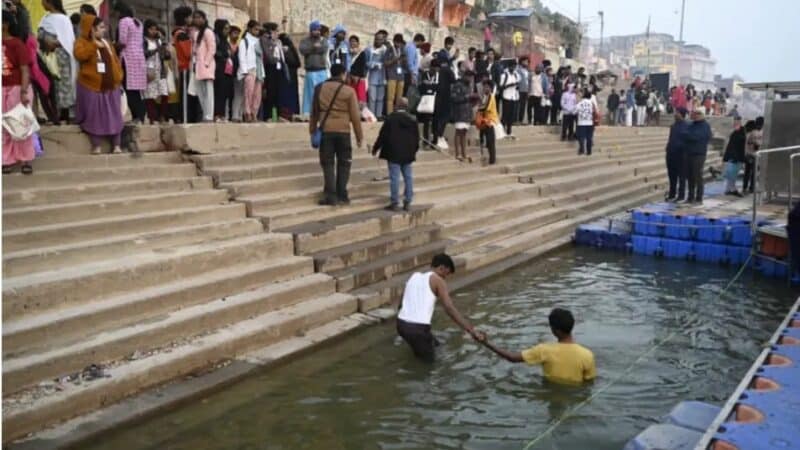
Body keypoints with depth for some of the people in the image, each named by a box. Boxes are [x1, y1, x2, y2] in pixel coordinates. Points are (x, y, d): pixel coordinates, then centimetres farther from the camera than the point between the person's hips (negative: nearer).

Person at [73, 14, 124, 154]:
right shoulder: (82, 41, -3)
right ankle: (96, 146, 3)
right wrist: (94, 44, -24)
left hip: (110, 86, 5)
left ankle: (116, 146, 8)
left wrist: (118, 77, 7)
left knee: (114, 116, 4)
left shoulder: (106, 43, 16)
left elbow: (116, 61, 19)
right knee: (94, 116, -3)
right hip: (92, 86, -5)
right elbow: (80, 55, -24)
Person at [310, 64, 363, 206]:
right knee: (343, 163, 10)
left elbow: (314, 112, 11)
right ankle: (341, 195, 10)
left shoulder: (319, 88, 5)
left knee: (327, 163, 7)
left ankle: (330, 195, 2)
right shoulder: (349, 91, -4)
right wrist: (359, 135, 4)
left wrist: (312, 129, 22)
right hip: (343, 131, -2)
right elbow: (355, 116, -3)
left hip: (325, 131, 2)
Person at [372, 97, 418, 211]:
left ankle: (395, 203, -4)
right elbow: (417, 138, 10)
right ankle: (407, 202, 12)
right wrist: (414, 152, 23)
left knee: (394, 177, -4)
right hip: (408, 154, 5)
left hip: (394, 153, -4)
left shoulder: (391, 118, -8)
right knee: (408, 177, 10)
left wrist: (376, 148, 5)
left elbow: (383, 135, -6)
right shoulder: (413, 119, 5)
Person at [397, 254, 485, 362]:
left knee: (433, 343, 29)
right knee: (429, 358, 18)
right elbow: (450, 308, -15)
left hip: (401, 324, 7)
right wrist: (472, 331, -19)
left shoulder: (414, 276, 16)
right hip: (418, 328, -6)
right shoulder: (438, 280, -3)